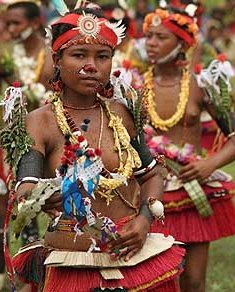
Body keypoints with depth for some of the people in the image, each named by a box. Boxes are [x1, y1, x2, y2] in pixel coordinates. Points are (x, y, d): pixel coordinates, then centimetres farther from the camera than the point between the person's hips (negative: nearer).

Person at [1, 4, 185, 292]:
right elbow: (24, 193, -23)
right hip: (73, 267, -4)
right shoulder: (39, 122, -10)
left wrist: (145, 219, -5)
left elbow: (152, 174, 14)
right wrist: (44, 198, -45)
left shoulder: (120, 114, 3)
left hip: (136, 256, 4)